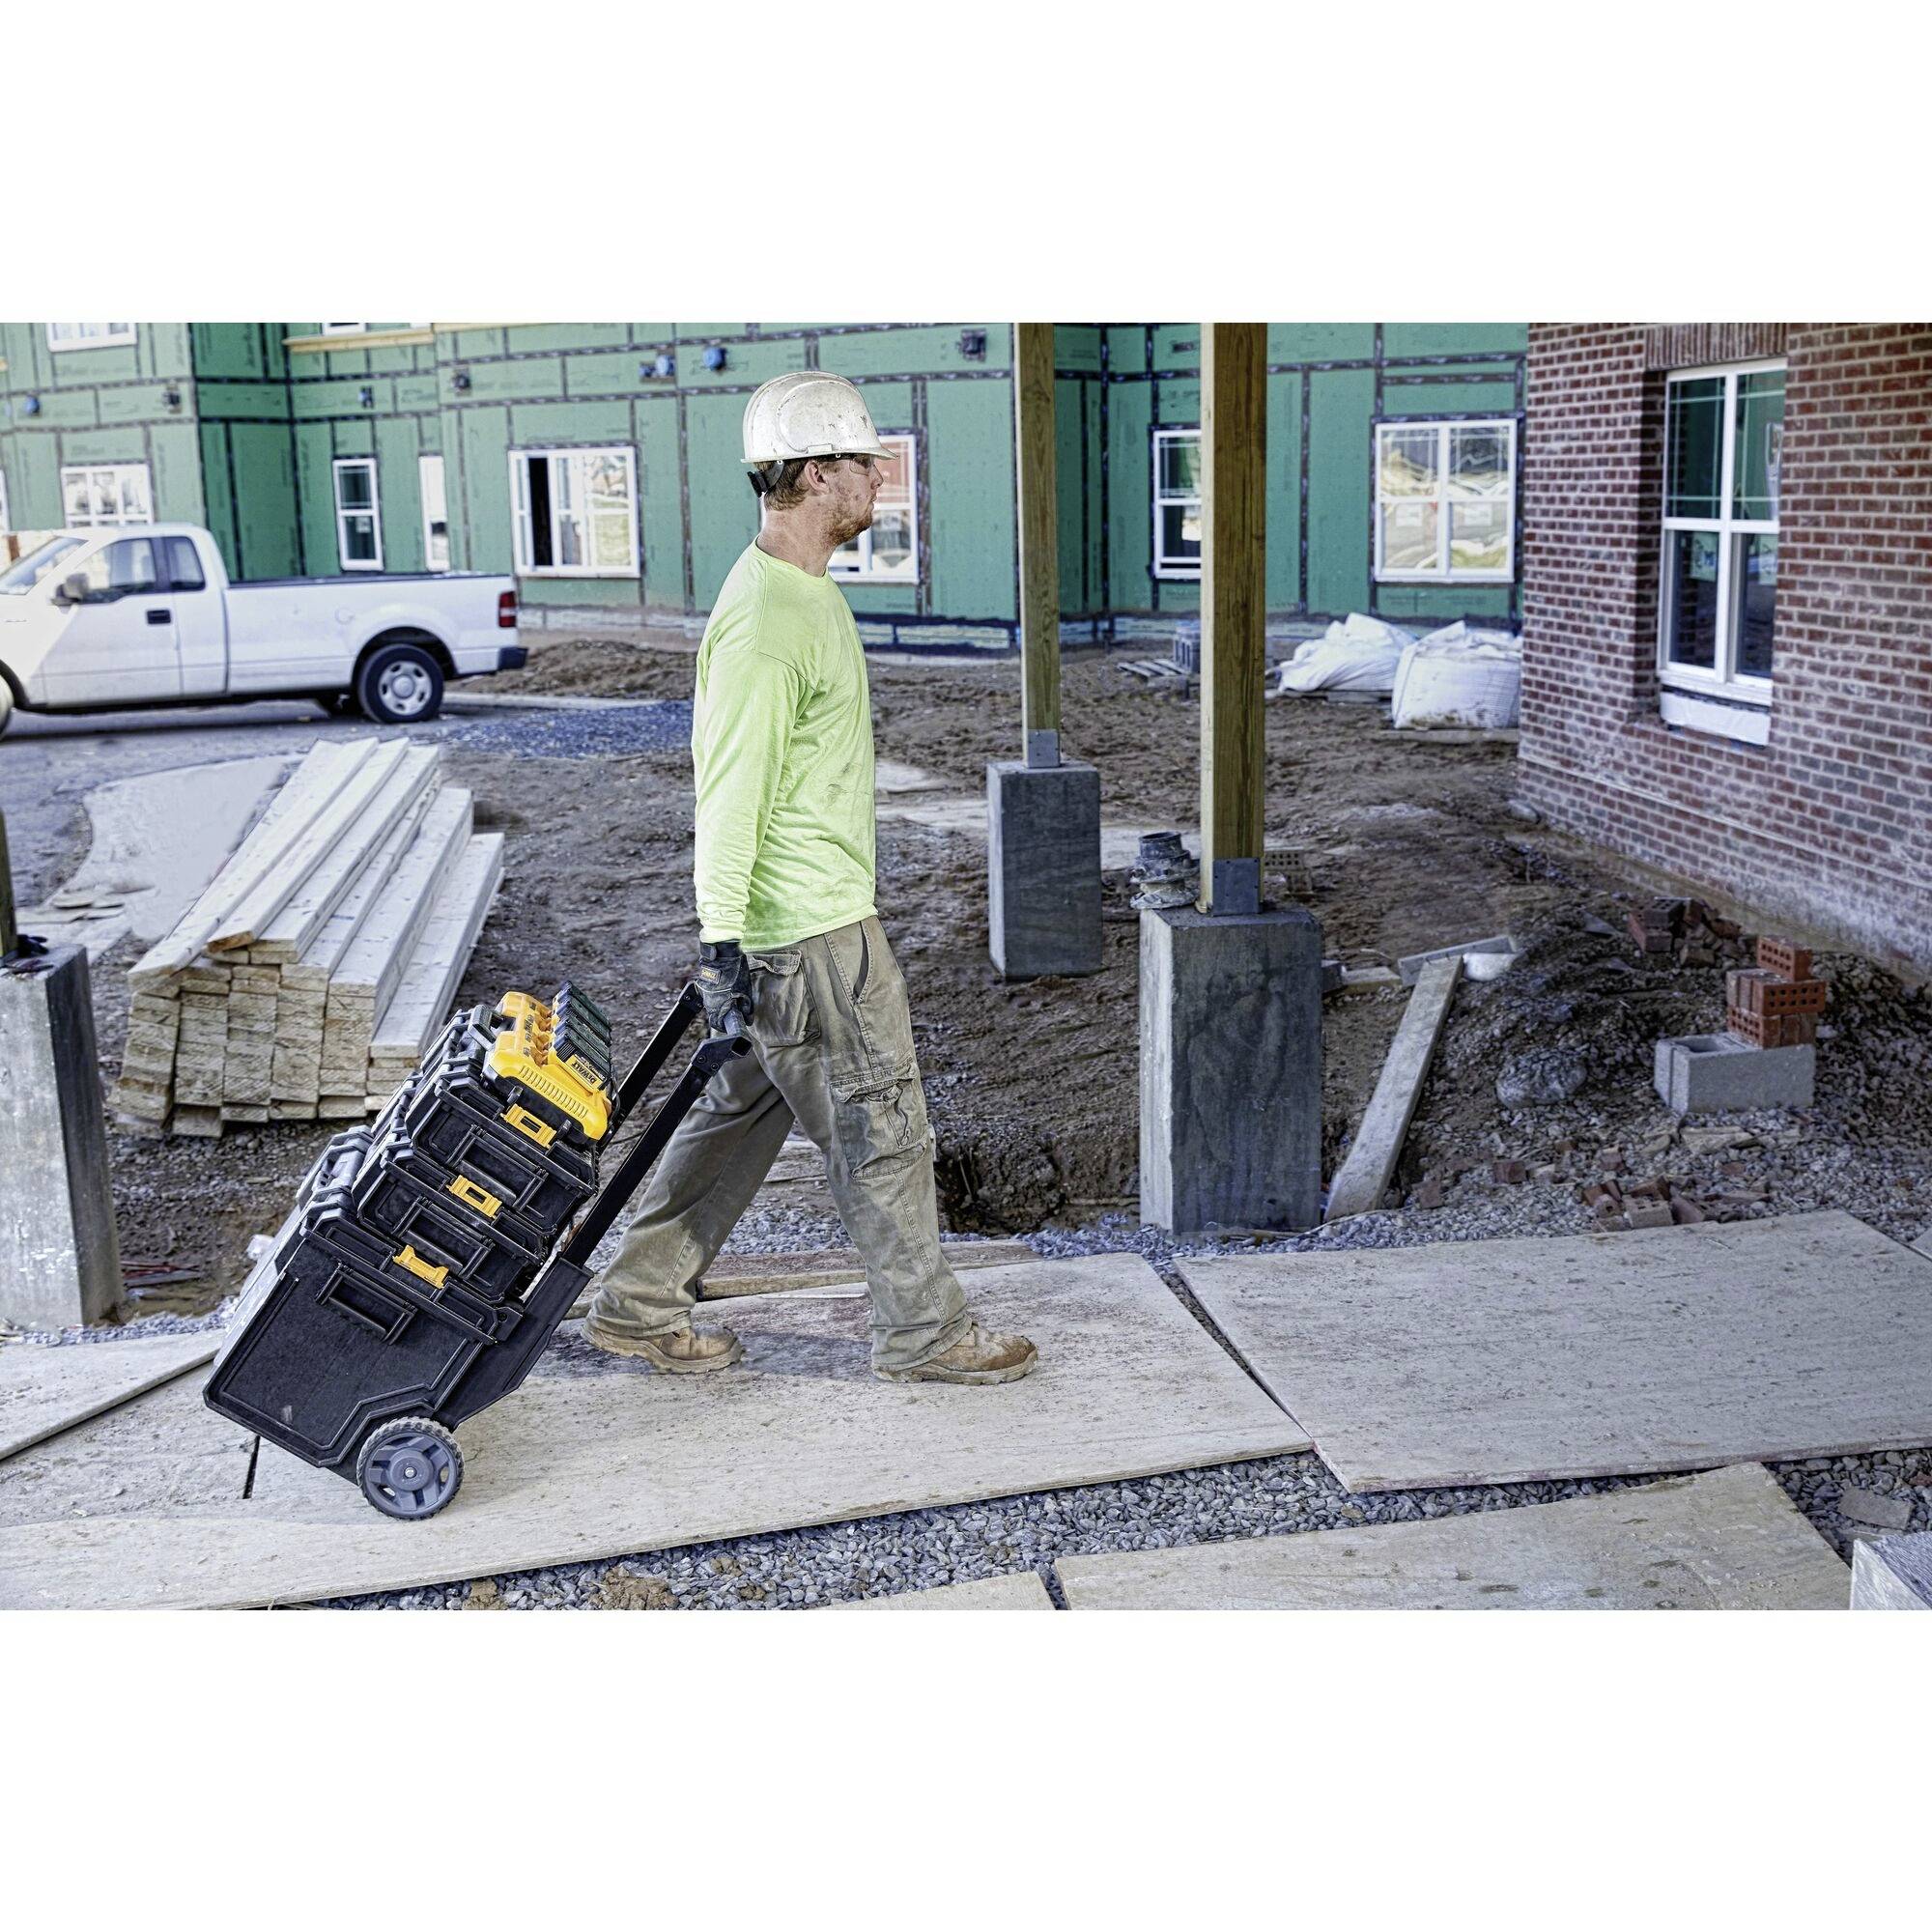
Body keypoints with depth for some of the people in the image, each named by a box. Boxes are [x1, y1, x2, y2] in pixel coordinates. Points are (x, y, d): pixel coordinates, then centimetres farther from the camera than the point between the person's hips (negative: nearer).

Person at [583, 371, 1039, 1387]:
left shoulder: (805, 591, 13)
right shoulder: (762, 619, -21)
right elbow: (729, 791, -22)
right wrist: (720, 940, -22)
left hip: (823, 914, 10)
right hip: (809, 935, -10)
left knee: (742, 1111, 17)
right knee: (881, 1129, 3)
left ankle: (638, 1305, 27)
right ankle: (924, 1332, 18)